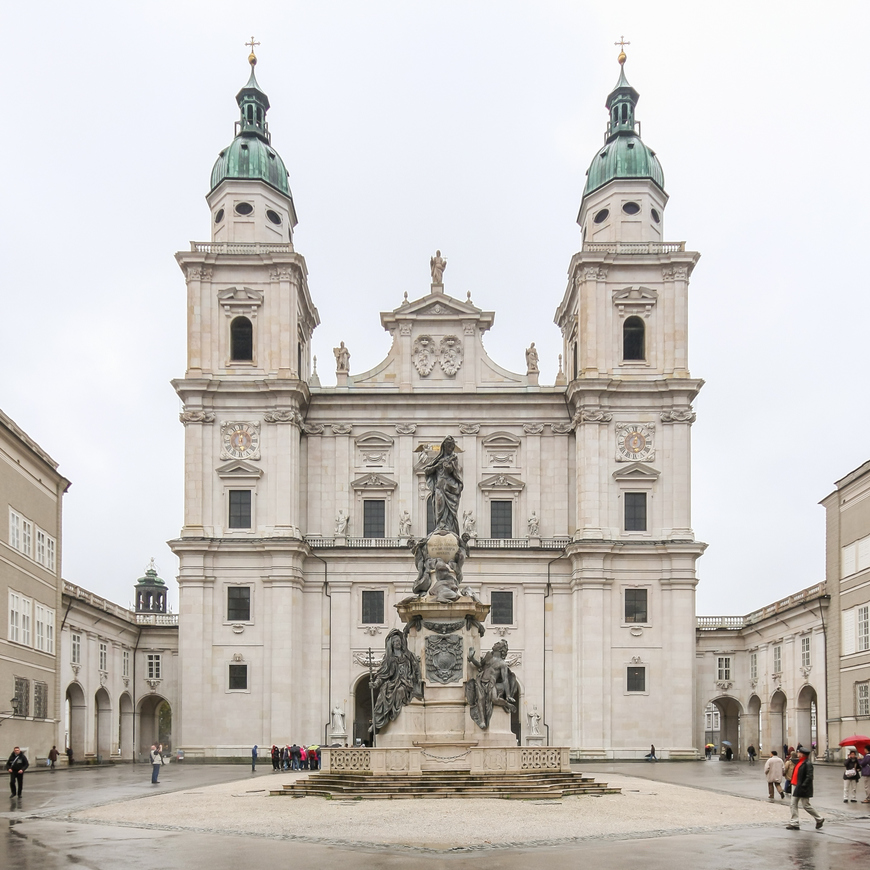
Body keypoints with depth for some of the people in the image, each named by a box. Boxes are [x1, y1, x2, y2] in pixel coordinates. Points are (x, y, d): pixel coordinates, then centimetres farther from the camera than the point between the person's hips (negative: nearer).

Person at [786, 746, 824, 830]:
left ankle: (819, 819, 19)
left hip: (803, 788, -9)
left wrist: (803, 786, -24)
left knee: (806, 805, 1)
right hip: (796, 786, 9)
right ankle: (794, 823, 10)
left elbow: (809, 777, -23)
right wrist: (793, 783, 12)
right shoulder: (799, 762, 10)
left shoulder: (808, 764, -18)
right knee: (793, 804, 6)